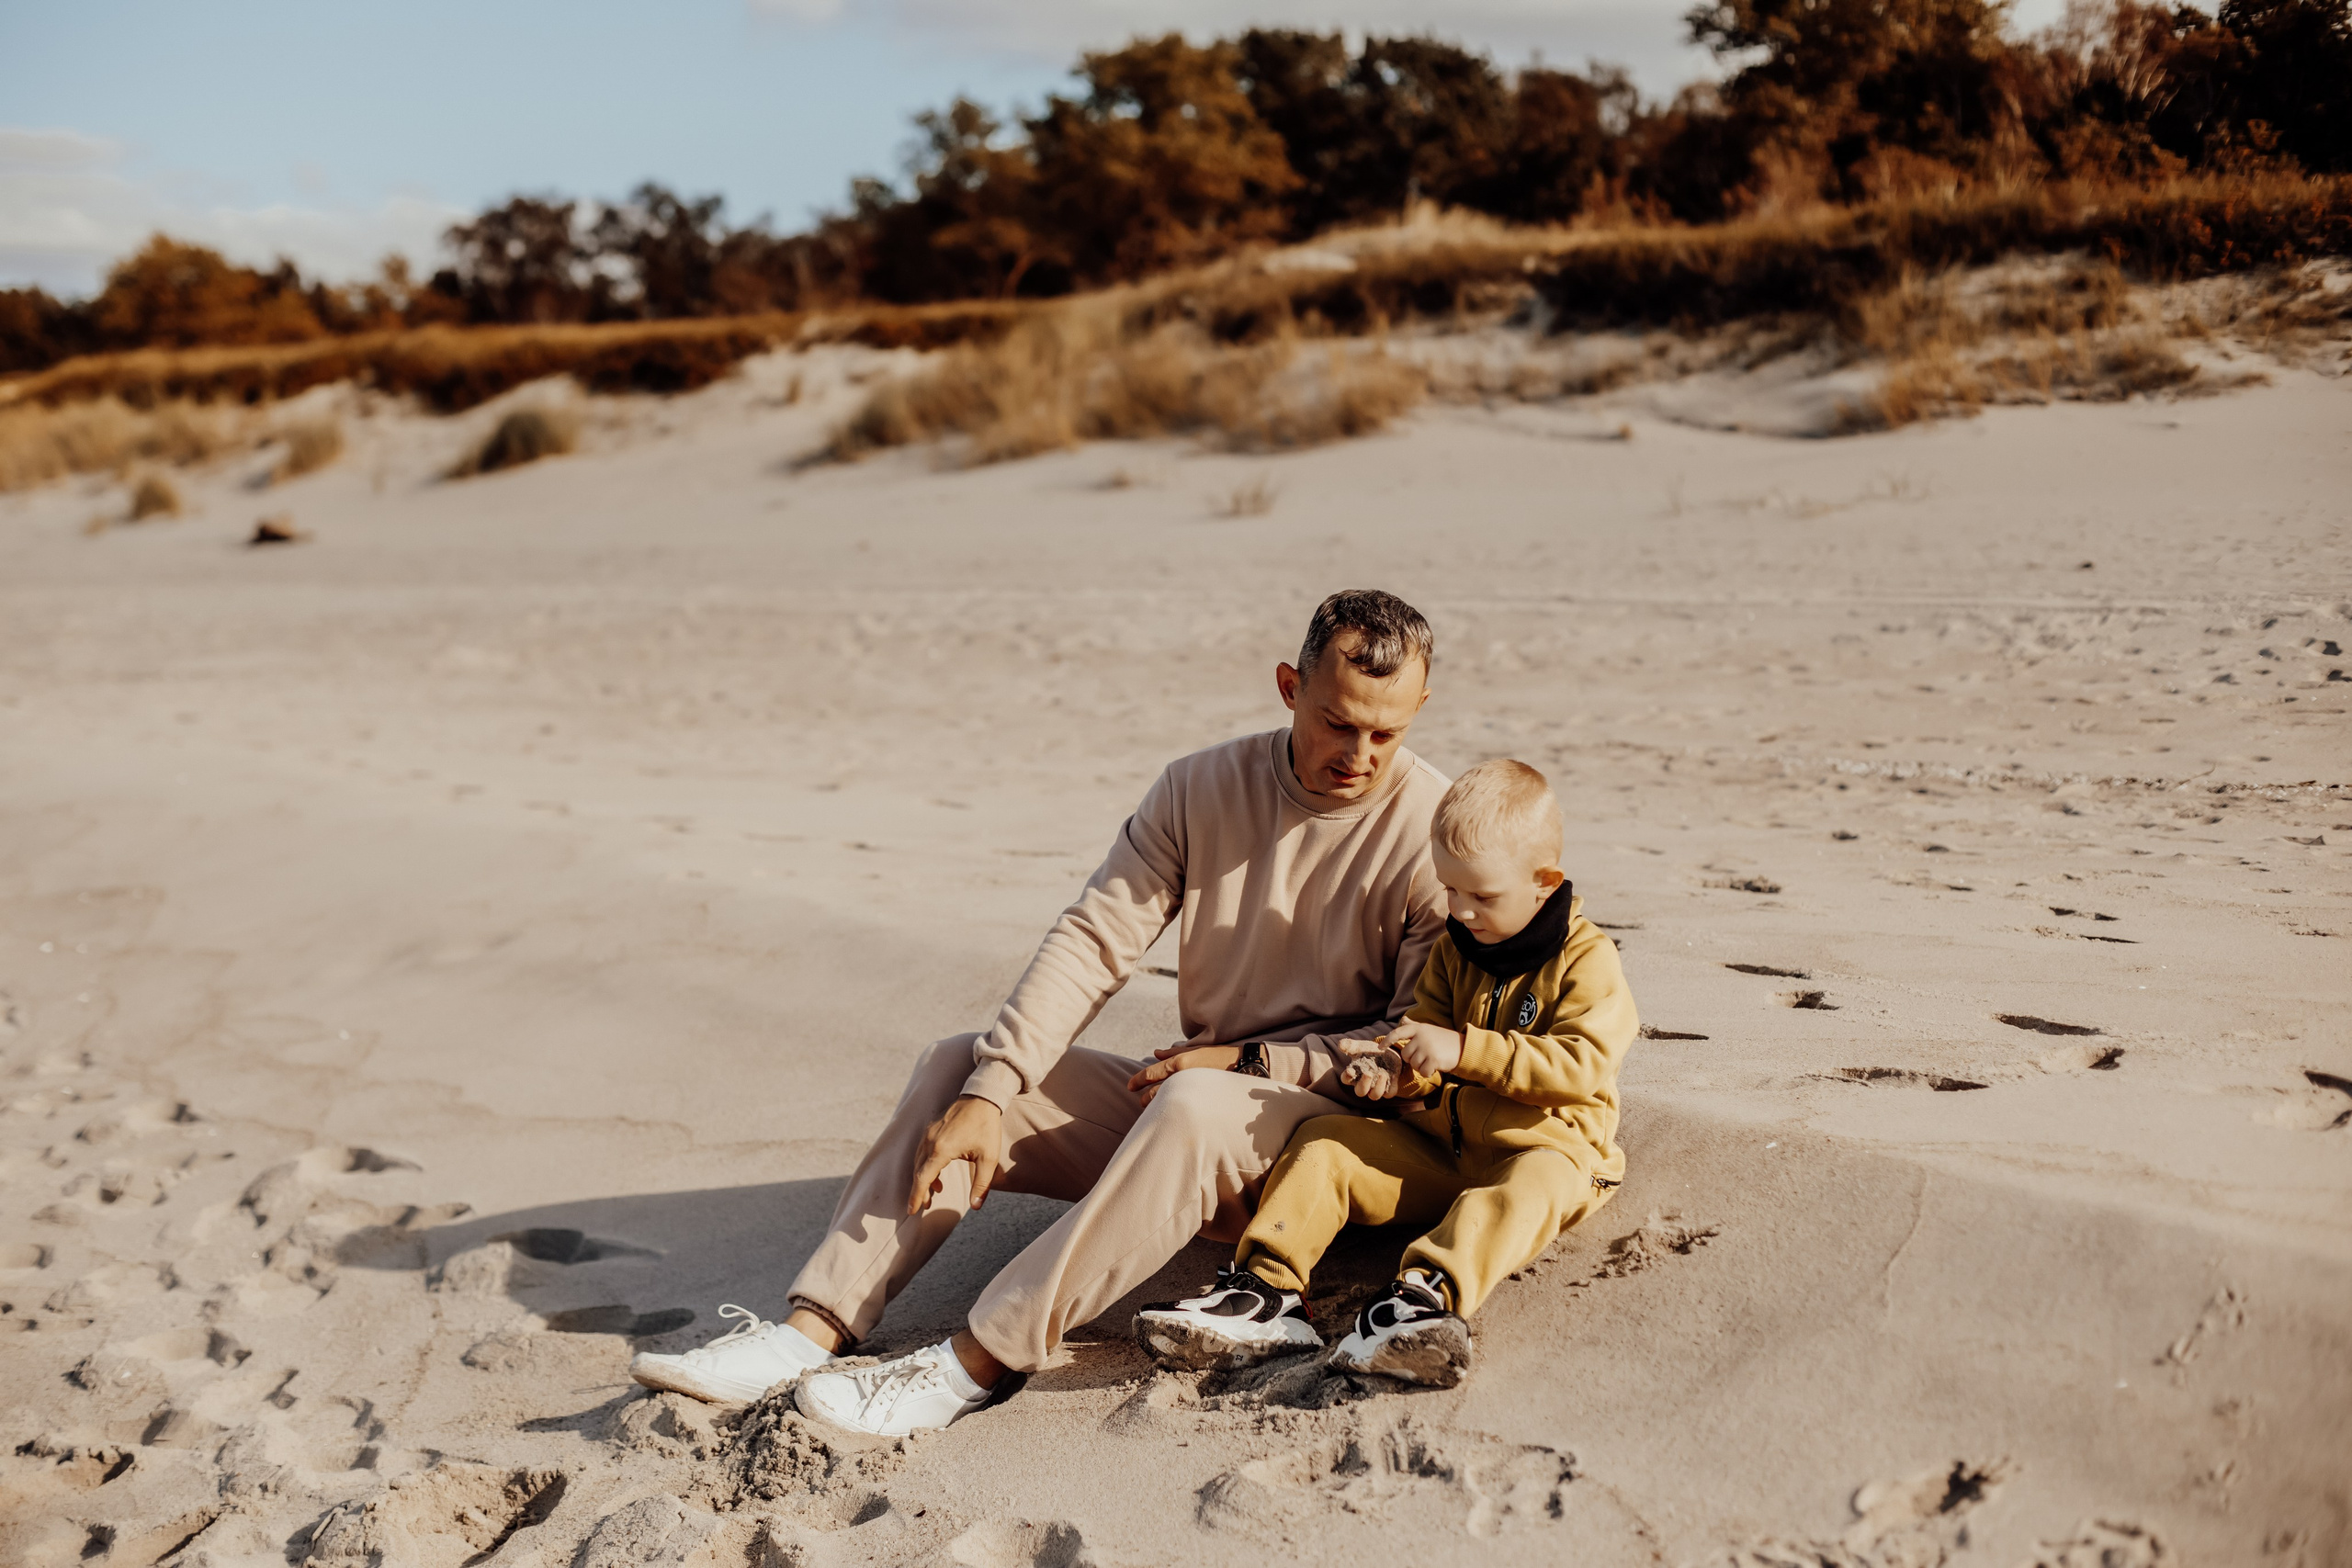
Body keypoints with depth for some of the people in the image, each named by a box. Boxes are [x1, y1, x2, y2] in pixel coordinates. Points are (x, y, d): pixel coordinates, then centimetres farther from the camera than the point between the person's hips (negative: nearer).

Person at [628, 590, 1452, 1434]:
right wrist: (988, 1091, -16)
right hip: (1178, 1105, 5)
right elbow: (1092, 941, -5)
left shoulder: (1438, 827, -10)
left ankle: (974, 1366, -36)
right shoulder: (1203, 788, 2)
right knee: (954, 1066, -8)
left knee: (1198, 1105, -37)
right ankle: (810, 1331, -19)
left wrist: (1250, 1061, -15)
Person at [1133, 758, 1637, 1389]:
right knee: (1324, 1143, -11)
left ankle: (1428, 1290, -62)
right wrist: (1397, 1069, -14)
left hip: (1545, 1143, -5)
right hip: (1439, 1144, 6)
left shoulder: (1587, 959, -8)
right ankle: (1267, 1291, -28)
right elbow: (1427, 1034, 12)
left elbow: (1580, 1064, -19)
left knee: (1537, 1185, -39)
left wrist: (1462, 1049, -25)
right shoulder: (1453, 949, 10)